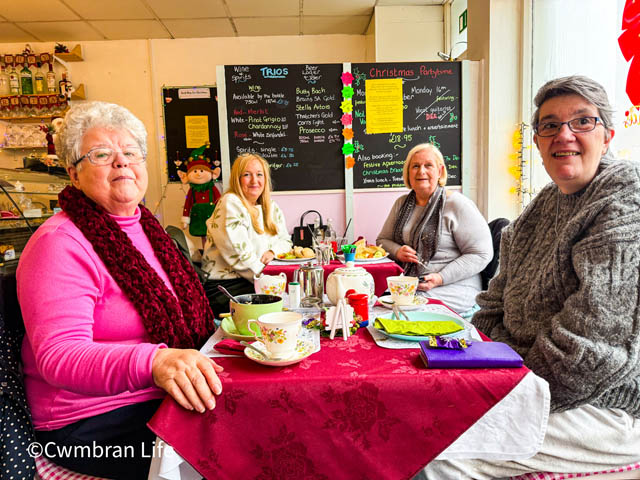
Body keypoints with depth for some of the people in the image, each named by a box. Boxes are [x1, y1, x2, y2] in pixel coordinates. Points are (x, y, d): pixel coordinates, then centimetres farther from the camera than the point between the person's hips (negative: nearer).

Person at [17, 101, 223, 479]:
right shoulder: (61, 243, -13)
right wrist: (153, 362, -40)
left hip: (166, 396, 8)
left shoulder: (145, 225, 12)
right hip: (93, 421, -7)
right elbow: (58, 355, -24)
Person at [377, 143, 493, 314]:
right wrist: (397, 252, -4)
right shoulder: (402, 203, 13)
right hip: (408, 284, 5)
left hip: (453, 287, -5)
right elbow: (383, 240, 21)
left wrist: (441, 278, -19)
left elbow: (481, 254, -9)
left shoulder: (458, 204, -6)